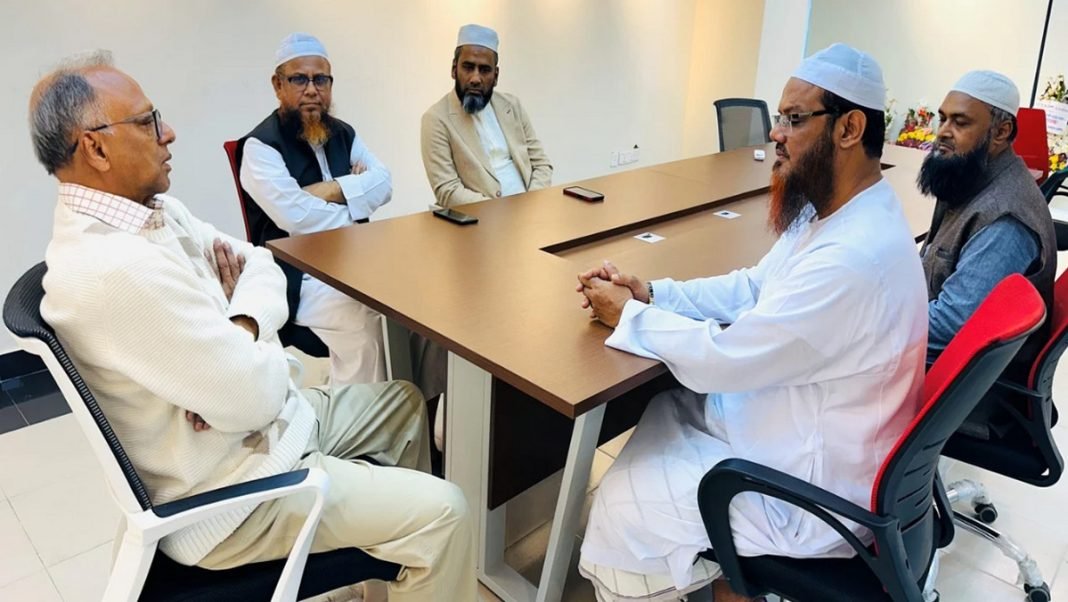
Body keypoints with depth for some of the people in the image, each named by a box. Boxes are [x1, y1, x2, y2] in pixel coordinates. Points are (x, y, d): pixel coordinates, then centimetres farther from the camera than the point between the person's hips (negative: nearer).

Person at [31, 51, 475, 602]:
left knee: (403, 402, 21)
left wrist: (240, 328, -15)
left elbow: (261, 264, 6)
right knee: (440, 513, -12)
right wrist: (252, 336, -7)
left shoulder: (151, 209, 0)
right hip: (226, 494, -10)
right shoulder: (116, 269, -31)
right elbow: (256, 397, -29)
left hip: (258, 421, 10)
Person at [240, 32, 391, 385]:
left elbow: (383, 184, 0)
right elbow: (297, 217, -21)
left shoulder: (343, 134, 15)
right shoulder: (261, 146, -7)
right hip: (300, 277, -6)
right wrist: (356, 198, -7)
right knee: (365, 322, -31)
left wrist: (330, 190, -14)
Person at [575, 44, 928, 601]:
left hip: (817, 488, -9)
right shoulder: (832, 214, 0)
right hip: (793, 424, 9)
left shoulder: (852, 258, -32)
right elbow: (753, 288, 10)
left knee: (624, 508, -6)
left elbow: (725, 358, -28)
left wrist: (629, 317, -13)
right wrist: (650, 293, -3)